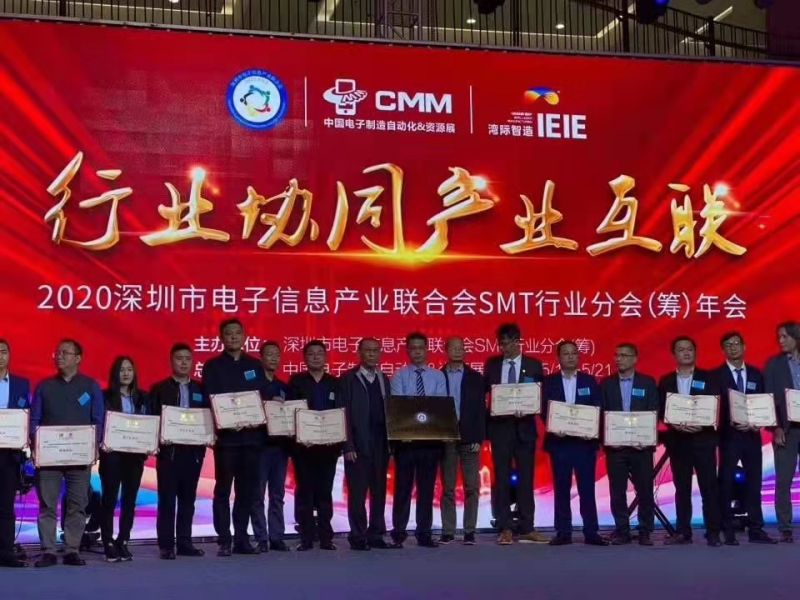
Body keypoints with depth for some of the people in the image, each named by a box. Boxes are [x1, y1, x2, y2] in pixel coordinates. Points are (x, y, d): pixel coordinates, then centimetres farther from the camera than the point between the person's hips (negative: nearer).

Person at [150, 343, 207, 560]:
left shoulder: (201, 390, 10)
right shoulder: (159, 389, 2)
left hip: (193, 451, 3)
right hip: (169, 451, -3)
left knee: (188, 499, 8)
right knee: (167, 499, -1)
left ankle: (185, 542, 14)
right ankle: (166, 546, 2)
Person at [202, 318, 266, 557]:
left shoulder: (255, 365, 14)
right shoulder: (213, 366, 4)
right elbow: (209, 400, -4)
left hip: (252, 435, 3)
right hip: (226, 436, -3)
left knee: (247, 490, 6)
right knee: (223, 489, -2)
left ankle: (242, 539, 13)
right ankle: (224, 541, 1)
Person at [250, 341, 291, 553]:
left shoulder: (284, 388, 16)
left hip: (280, 444, 5)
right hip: (259, 444, -5)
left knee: (278, 494, 5)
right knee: (258, 494, -3)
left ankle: (277, 537, 8)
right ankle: (261, 539, 1)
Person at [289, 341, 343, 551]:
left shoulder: (335, 383, 9)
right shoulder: (296, 381, 5)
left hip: (328, 444, 1)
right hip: (303, 444, -1)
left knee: (325, 491, 4)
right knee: (305, 491, 1)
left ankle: (325, 537, 8)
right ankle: (306, 538, 4)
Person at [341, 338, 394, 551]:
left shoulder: (384, 380, 14)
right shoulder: (349, 379, -1)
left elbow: (389, 412, 13)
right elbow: (344, 414, -6)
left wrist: (391, 442, 5)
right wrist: (348, 446, -12)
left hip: (381, 445, 5)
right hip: (358, 445, -5)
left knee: (379, 492, 7)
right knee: (357, 493, -2)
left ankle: (376, 534, 14)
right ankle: (358, 537, 5)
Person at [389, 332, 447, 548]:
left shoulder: (438, 376, 8)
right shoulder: (399, 376, 3)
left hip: (430, 437, 2)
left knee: (427, 487, 7)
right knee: (403, 486, 2)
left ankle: (424, 533, 14)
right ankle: (398, 533, 8)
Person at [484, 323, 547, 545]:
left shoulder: (533, 365, 3)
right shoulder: (492, 365, 7)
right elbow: (482, 393, 8)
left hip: (524, 428, -1)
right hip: (500, 428, 1)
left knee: (526, 479, 4)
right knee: (501, 479, 1)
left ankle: (527, 529, 9)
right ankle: (505, 529, 6)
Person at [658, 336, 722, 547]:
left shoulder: (708, 378, 5)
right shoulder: (665, 381, 11)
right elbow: (661, 412, 5)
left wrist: (701, 425, -15)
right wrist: (676, 425, -13)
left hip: (703, 439, -2)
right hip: (677, 440, 2)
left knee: (709, 487, -4)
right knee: (681, 488, 5)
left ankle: (713, 533, -1)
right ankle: (683, 532, 9)